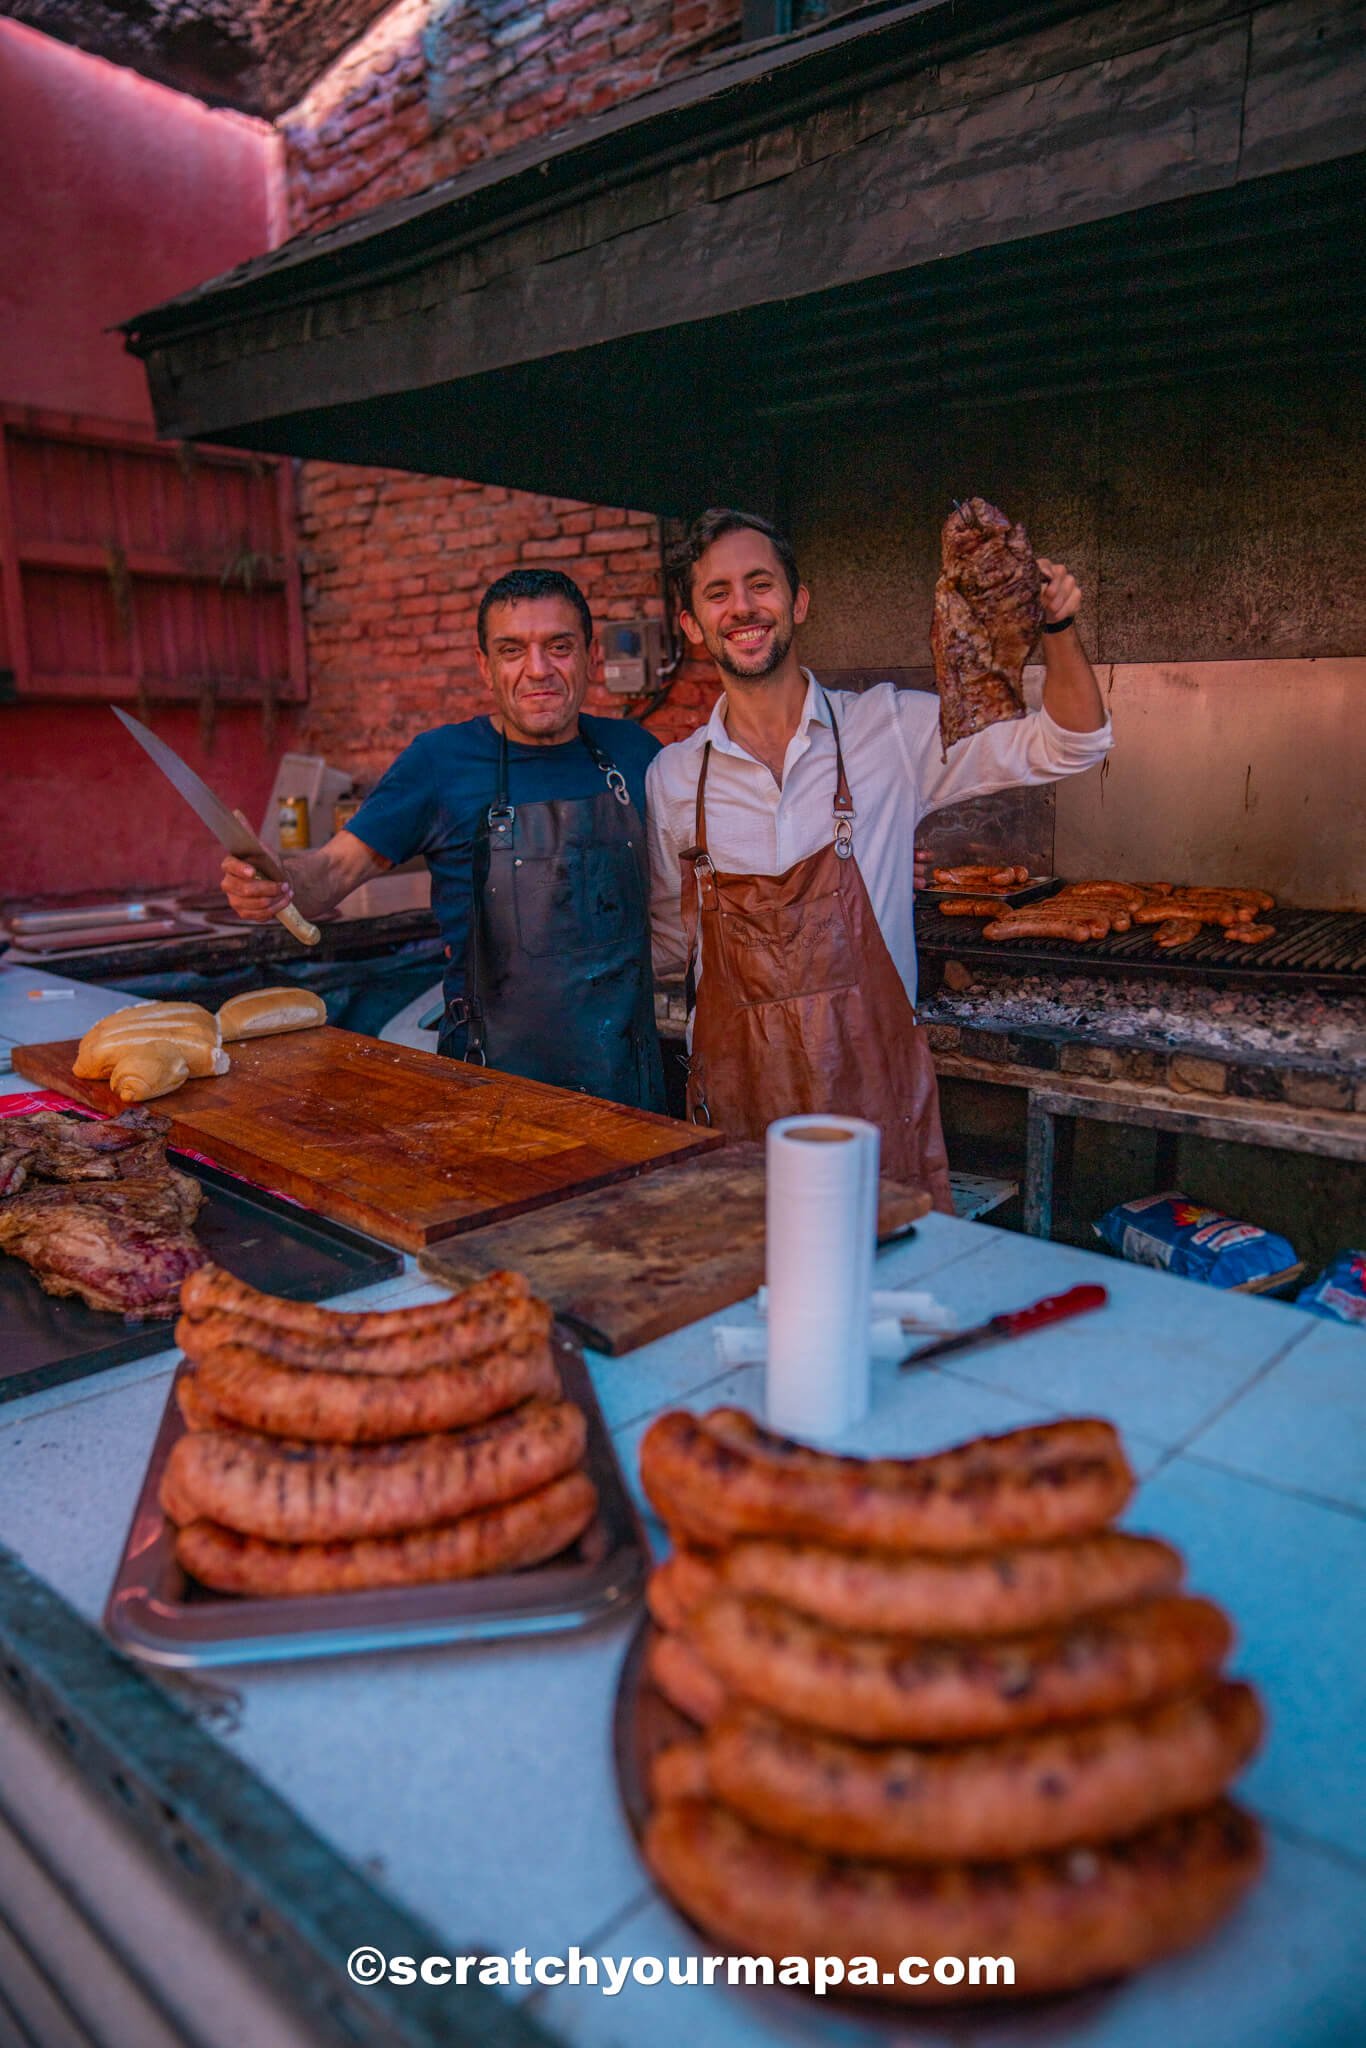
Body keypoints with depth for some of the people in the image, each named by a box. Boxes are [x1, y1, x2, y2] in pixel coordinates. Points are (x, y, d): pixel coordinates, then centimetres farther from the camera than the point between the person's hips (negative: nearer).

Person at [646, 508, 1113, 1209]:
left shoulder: (892, 728, 0)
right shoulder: (671, 776, 4)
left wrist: (1058, 629, -13)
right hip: (737, 1091, 1)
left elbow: (1071, 743, 1)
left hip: (873, 1080, -1)